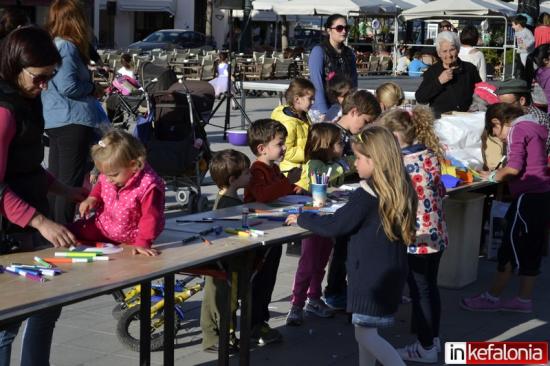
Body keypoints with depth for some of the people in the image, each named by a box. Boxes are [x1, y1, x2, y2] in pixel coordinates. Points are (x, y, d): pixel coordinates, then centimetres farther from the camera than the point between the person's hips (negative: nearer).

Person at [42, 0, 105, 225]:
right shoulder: (67, 47, -15)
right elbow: (67, 86, -24)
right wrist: (92, 88, -7)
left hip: (54, 121, 9)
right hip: (72, 121, -9)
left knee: (55, 178, 16)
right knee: (71, 180, -5)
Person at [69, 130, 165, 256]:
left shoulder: (148, 186, -33)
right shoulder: (108, 176, -13)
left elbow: (150, 217, -30)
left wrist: (143, 243, -36)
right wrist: (92, 198, -8)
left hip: (129, 237, -5)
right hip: (102, 225, 5)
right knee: (70, 232, 5)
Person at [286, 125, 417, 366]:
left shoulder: (368, 194, -19)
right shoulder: (401, 188, 5)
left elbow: (335, 226, -15)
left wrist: (301, 219, -3)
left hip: (372, 276, -9)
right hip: (392, 272, 9)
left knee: (366, 334, -4)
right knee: (366, 329, 18)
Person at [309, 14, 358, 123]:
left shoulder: (349, 53, 12)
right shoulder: (319, 51, -5)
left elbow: (353, 83, 11)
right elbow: (317, 85, -13)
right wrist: (323, 113, -20)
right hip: (320, 110, -5)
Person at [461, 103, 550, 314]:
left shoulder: (517, 130, -10)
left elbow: (514, 168, -18)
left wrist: (493, 176, -2)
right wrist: (498, 174, 14)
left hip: (529, 196, -9)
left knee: (510, 249, -2)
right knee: (531, 250, 12)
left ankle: (492, 297, 4)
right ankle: (524, 299, 16)